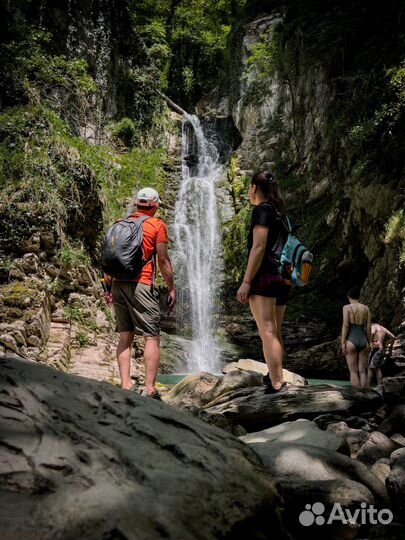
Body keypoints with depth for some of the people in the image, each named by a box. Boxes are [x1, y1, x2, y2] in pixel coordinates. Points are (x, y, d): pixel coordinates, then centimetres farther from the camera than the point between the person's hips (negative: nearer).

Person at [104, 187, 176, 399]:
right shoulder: (157, 225, 1)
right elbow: (163, 259, -3)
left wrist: (109, 286, 20)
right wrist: (171, 288, 3)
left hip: (118, 284, 6)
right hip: (141, 285, -5)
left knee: (125, 337, 10)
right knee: (152, 337, -1)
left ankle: (125, 385, 8)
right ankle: (149, 389, -5)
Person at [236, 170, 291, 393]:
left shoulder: (262, 209, -6)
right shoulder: (279, 212, 18)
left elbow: (259, 247, -15)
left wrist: (246, 281, -16)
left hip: (264, 277, -9)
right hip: (282, 278, 9)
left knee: (267, 332, -12)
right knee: (275, 333, 14)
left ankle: (277, 386, -17)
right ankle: (276, 379, 23)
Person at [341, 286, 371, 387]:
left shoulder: (347, 307, -3)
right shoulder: (366, 308, 8)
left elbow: (345, 326, -9)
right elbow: (369, 327, 7)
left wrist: (343, 343, -7)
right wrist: (369, 343, 14)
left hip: (351, 342, -4)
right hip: (363, 342, 4)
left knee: (353, 371, 0)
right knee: (362, 371, 8)